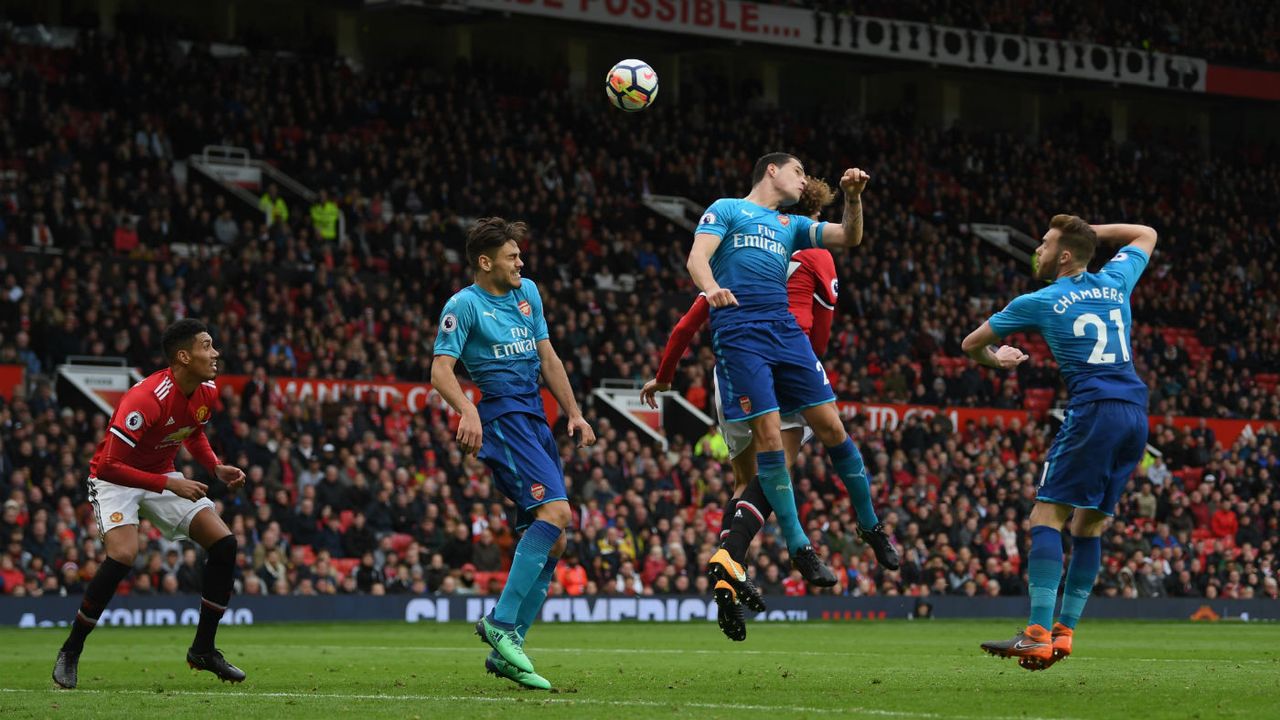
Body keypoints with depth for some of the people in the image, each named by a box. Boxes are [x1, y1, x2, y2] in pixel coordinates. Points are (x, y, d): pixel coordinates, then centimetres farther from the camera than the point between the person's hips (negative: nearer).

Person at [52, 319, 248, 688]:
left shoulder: (207, 392, -7)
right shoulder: (146, 399, -32)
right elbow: (108, 465, -32)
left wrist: (217, 468, -1)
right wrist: (169, 484, -32)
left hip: (162, 477, 7)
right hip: (115, 478, -7)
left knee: (224, 543, -5)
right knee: (123, 554, -31)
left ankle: (203, 649, 7)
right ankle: (70, 652, -14)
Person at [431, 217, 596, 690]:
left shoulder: (527, 292, 19)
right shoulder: (464, 305, -4)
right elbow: (441, 370, -12)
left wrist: (573, 413, 17)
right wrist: (466, 411, -30)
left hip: (535, 417, 8)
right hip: (502, 415, -8)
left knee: (553, 540, 2)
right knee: (555, 510, -26)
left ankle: (505, 651, 3)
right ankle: (501, 622, -27)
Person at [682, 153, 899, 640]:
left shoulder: (792, 226, 25)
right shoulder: (727, 210, 9)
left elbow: (849, 238, 18)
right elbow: (697, 258, -5)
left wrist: (852, 198, 0)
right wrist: (710, 286, -27)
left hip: (785, 327, 5)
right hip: (738, 331, -5)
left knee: (831, 426, 0)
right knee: (769, 435, -11)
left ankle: (871, 526, 15)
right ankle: (798, 548, -5)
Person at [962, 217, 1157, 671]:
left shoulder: (1040, 303, 4)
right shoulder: (1115, 284, 16)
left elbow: (971, 344, 17)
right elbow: (1146, 235, 39)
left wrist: (995, 359, 38)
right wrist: (1091, 232, 32)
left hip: (1093, 411, -6)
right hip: (1136, 413, 6)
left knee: (1047, 515, -8)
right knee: (1090, 523, 13)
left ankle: (1039, 633, -20)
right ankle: (1064, 632, 10)